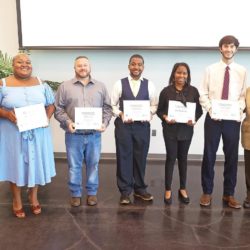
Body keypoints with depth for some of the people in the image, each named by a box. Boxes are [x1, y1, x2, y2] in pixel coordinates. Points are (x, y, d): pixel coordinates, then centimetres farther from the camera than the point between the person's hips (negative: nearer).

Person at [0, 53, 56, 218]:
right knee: (15, 165, 8)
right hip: (13, 133, -2)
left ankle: (33, 196, 32)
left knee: (36, 163, 11)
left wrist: (47, 116, -9)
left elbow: (51, 104, 10)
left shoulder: (41, 84, 5)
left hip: (37, 133, 2)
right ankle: (17, 200, 27)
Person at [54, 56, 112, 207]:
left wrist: (105, 123, -7)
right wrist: (67, 122, -15)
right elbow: (58, 109, 0)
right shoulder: (65, 86, 2)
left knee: (93, 165, 11)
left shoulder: (100, 86, 8)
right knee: (74, 166, 8)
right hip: (74, 135, -1)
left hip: (94, 135, 1)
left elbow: (107, 107, 8)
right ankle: (76, 194, 23)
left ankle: (92, 192, 26)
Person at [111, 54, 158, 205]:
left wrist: (149, 113, -12)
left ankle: (140, 189, 27)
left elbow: (155, 105, 7)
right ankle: (125, 191, 16)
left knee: (141, 157, 10)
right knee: (124, 157, 4)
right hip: (123, 125, -1)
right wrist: (120, 114, -13)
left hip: (142, 125, 1)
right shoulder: (120, 84, 2)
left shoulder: (149, 85, 5)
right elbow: (112, 105, 4)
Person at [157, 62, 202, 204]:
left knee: (183, 158, 12)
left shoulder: (193, 91, 1)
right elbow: (159, 110, 2)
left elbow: (199, 110, 4)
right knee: (171, 157, 2)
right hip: (170, 129, -2)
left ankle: (183, 189, 24)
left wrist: (194, 120, -14)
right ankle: (168, 190, 15)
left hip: (186, 129, 2)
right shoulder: (166, 91, -3)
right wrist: (165, 117, -17)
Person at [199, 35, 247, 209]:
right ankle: (207, 192, 20)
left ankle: (229, 194, 22)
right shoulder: (211, 69, 3)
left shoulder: (242, 71, 5)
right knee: (209, 155, 5)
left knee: (232, 156, 8)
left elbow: (243, 96, 5)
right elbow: (203, 94, 2)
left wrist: (240, 109, -14)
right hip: (213, 118, -1)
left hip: (233, 119, 1)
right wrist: (211, 110, -12)